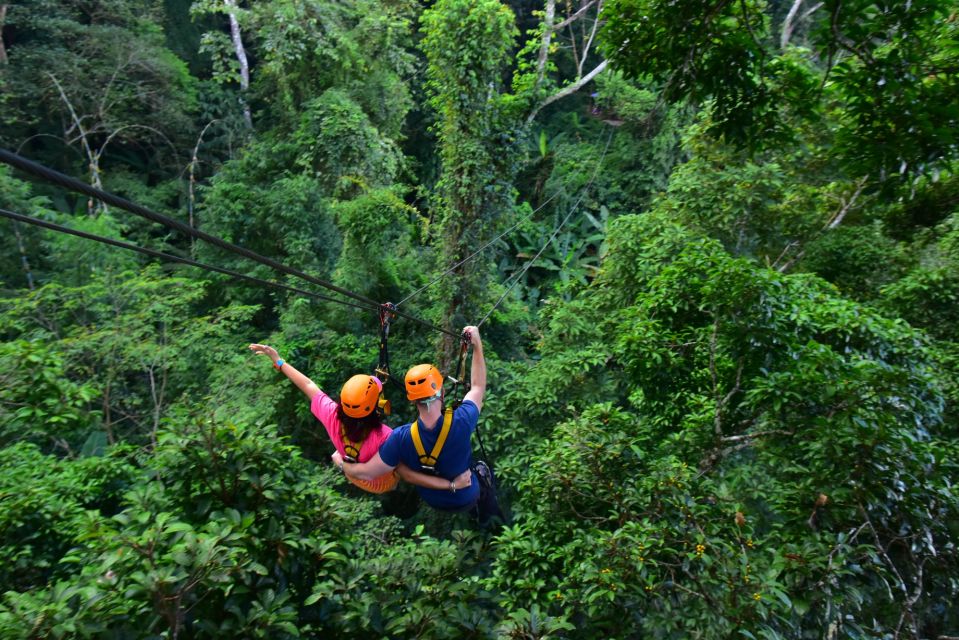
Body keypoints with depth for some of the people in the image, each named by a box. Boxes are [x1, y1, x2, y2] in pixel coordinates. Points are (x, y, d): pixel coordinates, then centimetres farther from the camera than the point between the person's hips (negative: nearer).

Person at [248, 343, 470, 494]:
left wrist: (278, 361, -6)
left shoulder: (332, 416, -33)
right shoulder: (384, 437, -46)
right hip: (382, 483, -4)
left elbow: (307, 385, -20)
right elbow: (407, 474, -41)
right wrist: (452, 484, -41)